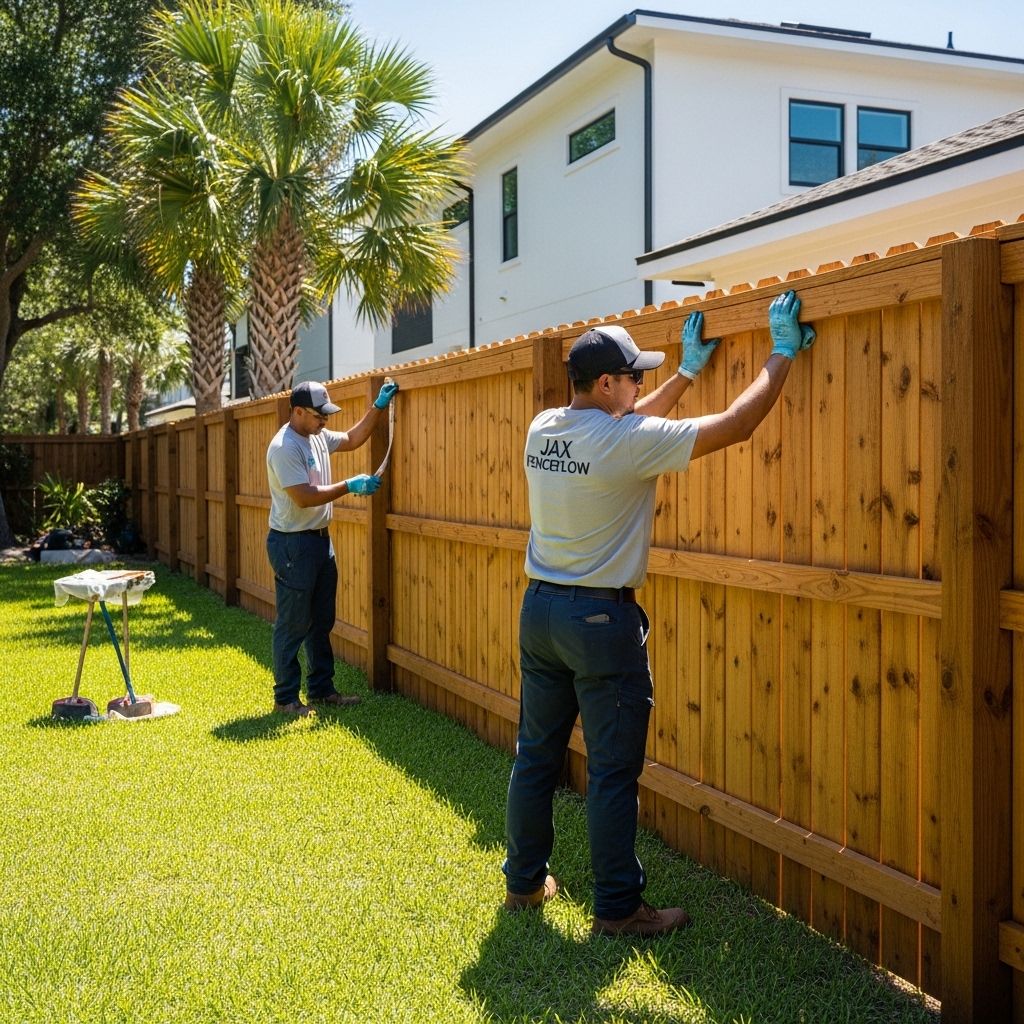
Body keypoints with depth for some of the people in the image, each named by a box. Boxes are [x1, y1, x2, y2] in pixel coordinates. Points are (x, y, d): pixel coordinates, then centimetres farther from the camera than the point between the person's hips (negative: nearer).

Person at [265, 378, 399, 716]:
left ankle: (321, 689, 25)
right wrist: (351, 486, -21)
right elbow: (304, 498, -25)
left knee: (321, 622, 15)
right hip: (293, 544, -9)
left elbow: (352, 440, 21)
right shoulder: (285, 447, -20)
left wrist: (378, 406, 11)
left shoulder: (318, 436, 7)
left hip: (320, 539, 9)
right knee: (293, 626, -1)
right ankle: (285, 698, 9)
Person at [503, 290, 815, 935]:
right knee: (614, 772, 3)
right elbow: (736, 426, -15)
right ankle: (618, 907, 13)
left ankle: (525, 881, 29)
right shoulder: (626, 441, -18)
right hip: (602, 618, -8)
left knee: (537, 755, 16)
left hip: (541, 610, 8)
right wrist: (783, 355, -3)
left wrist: (688, 371, 24)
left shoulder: (543, 428, 3)